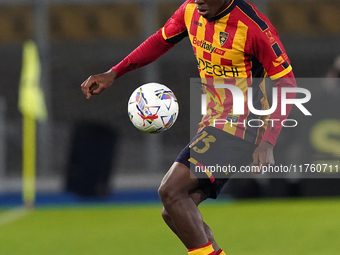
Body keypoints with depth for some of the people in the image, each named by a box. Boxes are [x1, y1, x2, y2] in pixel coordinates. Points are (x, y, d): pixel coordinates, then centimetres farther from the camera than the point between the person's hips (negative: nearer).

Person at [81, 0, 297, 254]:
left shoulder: (254, 26, -19)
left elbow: (286, 83, -15)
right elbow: (161, 40, 20)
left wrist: (267, 143, -24)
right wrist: (113, 74, 11)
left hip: (239, 127, -8)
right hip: (213, 125, 8)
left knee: (170, 191, -19)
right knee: (174, 213, 5)